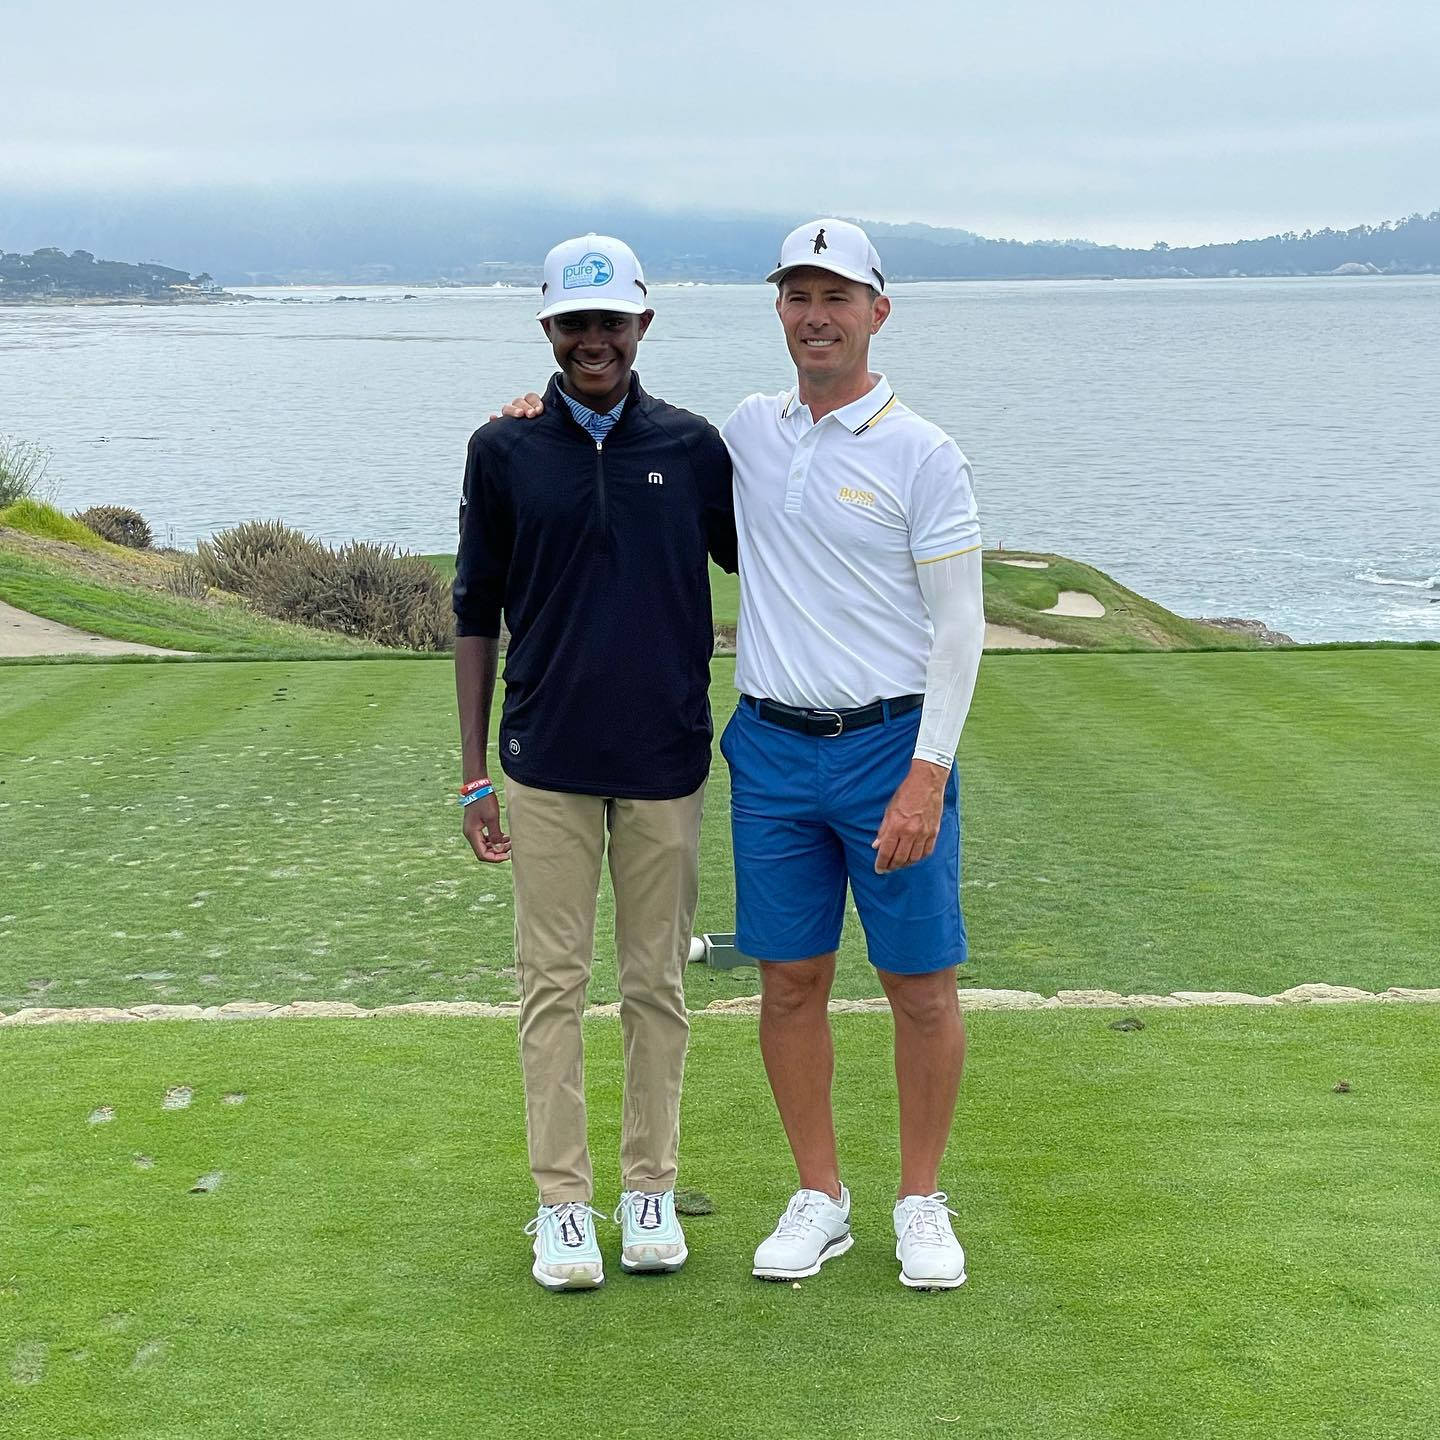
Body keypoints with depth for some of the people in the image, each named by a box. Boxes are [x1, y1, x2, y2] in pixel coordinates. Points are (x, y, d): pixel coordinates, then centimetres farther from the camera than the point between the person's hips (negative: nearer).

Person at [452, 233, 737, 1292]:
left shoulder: (692, 447, 3)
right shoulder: (506, 451, 2)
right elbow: (477, 614, 5)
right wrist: (475, 774, 3)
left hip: (668, 759, 1)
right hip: (548, 763, 0)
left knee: (657, 983, 8)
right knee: (553, 983, 4)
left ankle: (650, 1190, 21)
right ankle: (562, 1202, 14)